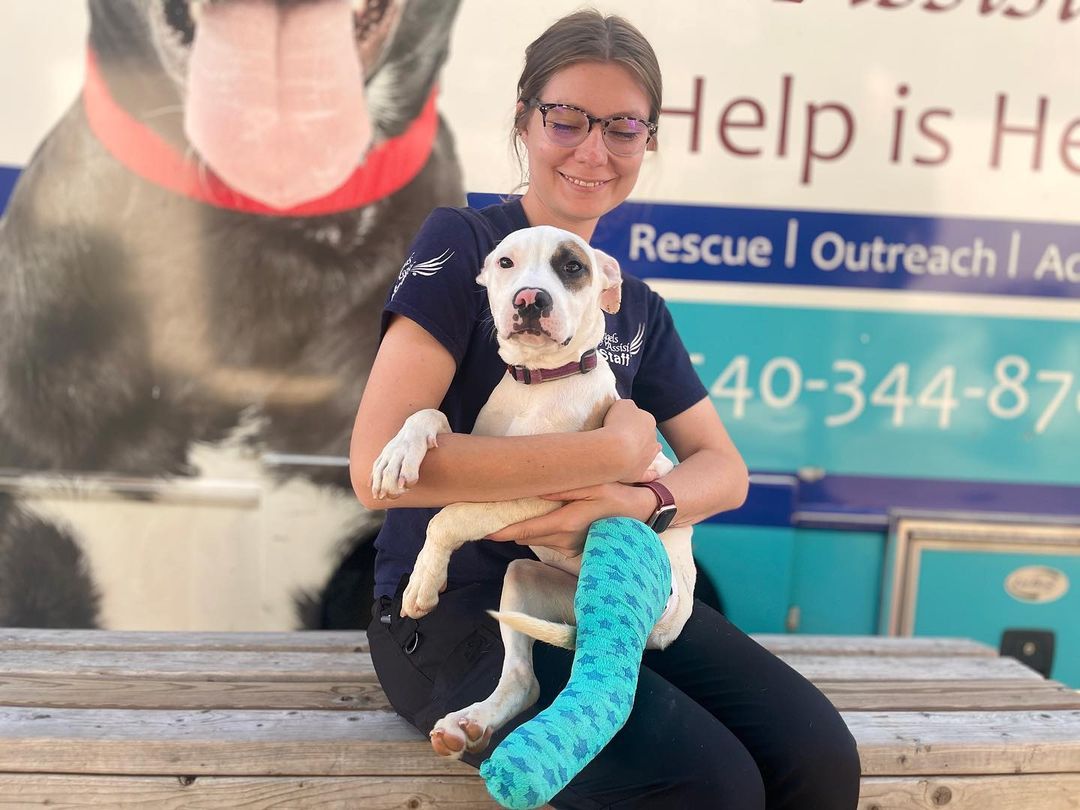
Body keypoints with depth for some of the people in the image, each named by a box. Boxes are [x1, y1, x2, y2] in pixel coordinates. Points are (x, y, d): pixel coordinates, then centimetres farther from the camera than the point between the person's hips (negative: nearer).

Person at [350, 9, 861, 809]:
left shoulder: (638, 308, 11)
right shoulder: (461, 244, -8)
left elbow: (726, 471, 7)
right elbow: (379, 464, -20)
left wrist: (632, 500, -16)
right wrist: (615, 451, -18)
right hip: (454, 606, -5)